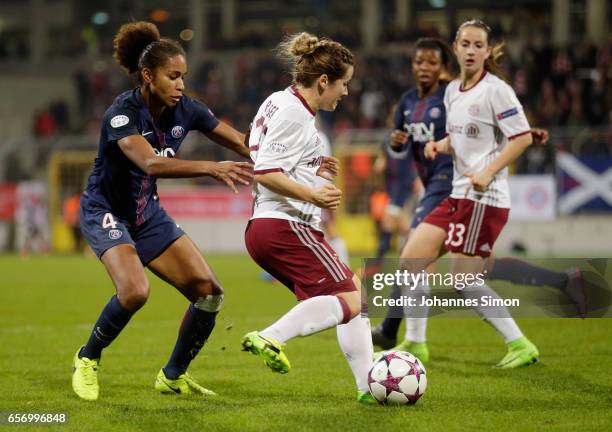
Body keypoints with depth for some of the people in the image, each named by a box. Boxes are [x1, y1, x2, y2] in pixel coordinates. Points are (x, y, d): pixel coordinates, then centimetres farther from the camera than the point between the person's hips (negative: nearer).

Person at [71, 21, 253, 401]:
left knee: (209, 292, -4)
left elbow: (243, 143, -3)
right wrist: (212, 168, -53)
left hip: (148, 212, 7)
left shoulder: (185, 110, -7)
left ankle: (174, 376, 16)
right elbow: (151, 163, -43)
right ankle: (88, 359, -3)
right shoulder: (122, 113, -26)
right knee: (135, 291, -30)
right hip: (107, 211, -7)